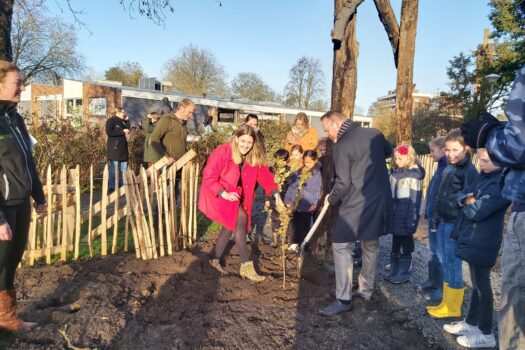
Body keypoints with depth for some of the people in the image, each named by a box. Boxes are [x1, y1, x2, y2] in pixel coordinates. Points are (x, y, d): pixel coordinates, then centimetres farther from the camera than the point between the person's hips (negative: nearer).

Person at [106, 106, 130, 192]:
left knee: (123, 169, 6)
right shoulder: (111, 121, -3)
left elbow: (128, 131, 15)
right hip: (114, 149, -8)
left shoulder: (121, 122, 20)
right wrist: (122, 131, -13)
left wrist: (127, 120, 11)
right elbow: (109, 132, -16)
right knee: (114, 169, -7)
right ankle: (111, 187, -3)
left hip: (123, 149, 8)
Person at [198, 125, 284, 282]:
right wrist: (224, 193, -30)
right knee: (240, 219, -20)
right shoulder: (222, 152, -21)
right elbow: (208, 177, -20)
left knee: (232, 223, 10)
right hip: (217, 194, -7)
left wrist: (275, 193, -26)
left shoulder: (255, 157, -4)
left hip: (236, 195, 7)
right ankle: (246, 266, -15)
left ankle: (215, 259, 32)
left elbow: (264, 174, -11)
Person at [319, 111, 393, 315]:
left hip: (355, 204, -7)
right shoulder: (375, 134, 5)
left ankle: (344, 300, 3)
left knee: (341, 246, 2)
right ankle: (366, 290, 33)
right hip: (380, 201, 8)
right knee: (370, 246, 19)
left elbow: (343, 183, -15)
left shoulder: (342, 146, -15)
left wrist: (331, 199, 2)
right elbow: (388, 152, 26)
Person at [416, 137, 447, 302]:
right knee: (433, 252, 18)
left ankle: (442, 289, 13)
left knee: (438, 253, 1)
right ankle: (432, 281, 31)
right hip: (434, 218, 9)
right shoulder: (441, 168, 12)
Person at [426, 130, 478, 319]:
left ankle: (453, 308, 12)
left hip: (456, 223, -8)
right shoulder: (447, 169, 12)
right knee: (444, 261, 14)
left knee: (453, 263, -1)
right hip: (444, 221, 8)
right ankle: (447, 302, 26)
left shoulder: (469, 171, -12)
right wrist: (436, 217, 18)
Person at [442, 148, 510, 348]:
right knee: (476, 284, 19)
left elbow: (477, 212, -24)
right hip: (471, 239, 9)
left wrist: (468, 203, -4)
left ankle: (486, 333, 18)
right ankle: (471, 323, 32)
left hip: (482, 243, -9)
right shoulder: (484, 176, 10)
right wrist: (469, 200, -12)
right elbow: (460, 196, 8)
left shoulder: (503, 183, -19)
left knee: (482, 286, 4)